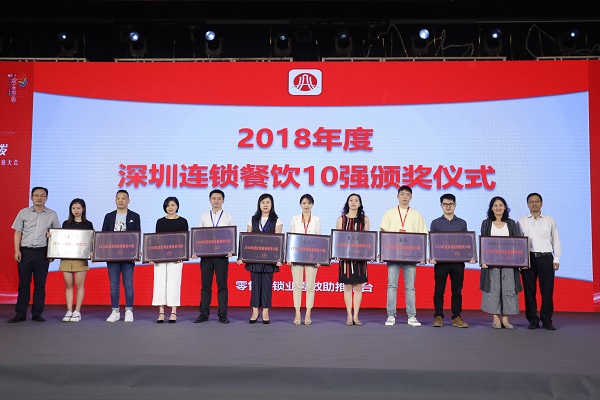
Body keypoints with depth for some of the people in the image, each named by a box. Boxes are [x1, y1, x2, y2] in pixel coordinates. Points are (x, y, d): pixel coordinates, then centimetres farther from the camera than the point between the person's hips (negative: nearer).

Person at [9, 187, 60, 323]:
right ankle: (20, 314, 8)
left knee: (40, 284, 2)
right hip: (25, 251, 0)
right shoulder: (24, 213, 7)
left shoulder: (52, 215, 7)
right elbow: (17, 232, 6)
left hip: (42, 252, 0)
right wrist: (17, 250, -3)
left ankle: (37, 313, 10)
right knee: (23, 283, 2)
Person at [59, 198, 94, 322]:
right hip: (66, 257, 2)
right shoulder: (66, 223, 11)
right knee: (68, 285, 4)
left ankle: (77, 312, 5)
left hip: (81, 258, -2)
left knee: (79, 285, 0)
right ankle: (69, 312, 8)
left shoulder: (88, 224, 4)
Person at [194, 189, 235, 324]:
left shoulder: (228, 217, 7)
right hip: (205, 254, 2)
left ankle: (222, 314, 7)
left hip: (222, 255, -2)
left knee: (222, 285, 1)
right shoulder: (204, 217, 12)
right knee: (205, 285, 5)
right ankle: (204, 313, 11)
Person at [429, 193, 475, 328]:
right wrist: (431, 257, -10)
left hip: (458, 262, 2)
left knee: (457, 291, 5)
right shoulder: (435, 223, 7)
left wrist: (471, 256, -1)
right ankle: (438, 317, 8)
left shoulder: (462, 223, 12)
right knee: (439, 290, 1)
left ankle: (457, 317, 11)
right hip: (440, 261, -1)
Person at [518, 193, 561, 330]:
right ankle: (533, 320, 10)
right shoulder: (522, 222, 9)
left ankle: (547, 320, 9)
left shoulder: (550, 220, 11)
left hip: (546, 258, 0)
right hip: (528, 258, 0)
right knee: (529, 290, 2)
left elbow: (556, 240, 11)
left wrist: (556, 259, 4)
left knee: (547, 290, -1)